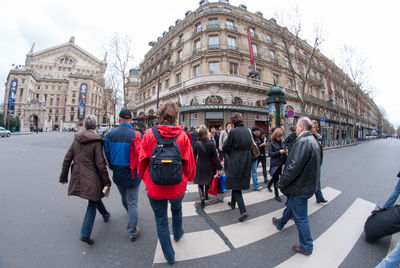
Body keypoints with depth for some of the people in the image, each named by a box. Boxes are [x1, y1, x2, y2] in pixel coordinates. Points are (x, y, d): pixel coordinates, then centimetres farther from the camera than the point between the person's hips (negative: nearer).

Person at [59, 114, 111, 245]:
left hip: (77, 176, 7)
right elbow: (100, 164, -17)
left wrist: (63, 177, 17)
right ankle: (85, 234, 12)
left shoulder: (76, 139, 1)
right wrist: (107, 182, -9)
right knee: (92, 204, 9)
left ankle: (105, 215, 47)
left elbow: (67, 159, 5)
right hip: (91, 177, -7)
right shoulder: (96, 141, -17)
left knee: (95, 197, 27)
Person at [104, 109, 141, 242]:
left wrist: (113, 168, 17)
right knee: (132, 203, 9)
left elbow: (106, 155, 1)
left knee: (124, 198, 28)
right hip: (132, 175, -4)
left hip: (117, 175, 4)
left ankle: (130, 214, 56)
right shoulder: (137, 135, -19)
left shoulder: (110, 134, -8)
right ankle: (132, 233, 22)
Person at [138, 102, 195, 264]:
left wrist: (143, 176, 14)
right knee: (177, 209, 33)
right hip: (177, 186, 1)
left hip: (155, 186, -1)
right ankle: (178, 233, 58)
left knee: (161, 221, 19)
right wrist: (189, 177, 12)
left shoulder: (149, 134, -13)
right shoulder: (182, 136, -13)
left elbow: (142, 160, -5)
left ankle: (169, 257, 37)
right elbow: (189, 161, -7)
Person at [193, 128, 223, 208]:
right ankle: (206, 195, 40)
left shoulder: (197, 144, -9)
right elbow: (215, 157, -13)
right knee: (208, 182, 23)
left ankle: (202, 197, -4)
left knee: (200, 184, 14)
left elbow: (194, 156, 0)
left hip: (199, 167, 1)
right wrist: (219, 167, -6)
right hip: (209, 167, 0)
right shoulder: (211, 144, -15)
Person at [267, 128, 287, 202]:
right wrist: (279, 152, -23)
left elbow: (282, 150, 17)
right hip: (274, 163, -6)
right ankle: (276, 195, 13)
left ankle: (268, 186, 47)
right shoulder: (271, 143, -10)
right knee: (276, 179, 1)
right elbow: (270, 153, -15)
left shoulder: (281, 142, 6)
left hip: (280, 163, 6)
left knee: (275, 177, 20)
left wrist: (285, 151, -5)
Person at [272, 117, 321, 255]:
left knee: (300, 217, 7)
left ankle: (306, 247, 26)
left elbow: (294, 166, -31)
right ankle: (280, 223, 51)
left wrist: (281, 183, -19)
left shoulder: (303, 142, -26)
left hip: (300, 187, -10)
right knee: (290, 206, 28)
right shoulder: (313, 140, 7)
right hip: (307, 183, 10)